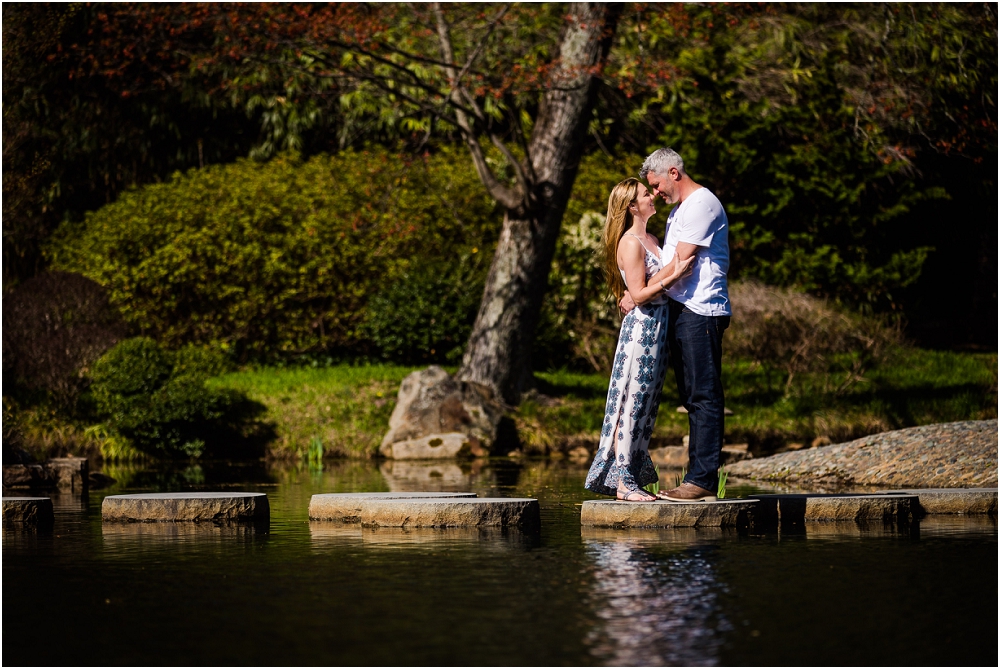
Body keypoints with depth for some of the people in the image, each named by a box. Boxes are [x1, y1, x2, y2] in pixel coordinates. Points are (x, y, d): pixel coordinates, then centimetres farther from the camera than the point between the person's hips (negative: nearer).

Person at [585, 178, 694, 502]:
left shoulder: (651, 240, 17)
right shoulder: (630, 244, -12)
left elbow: (661, 275, 13)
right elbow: (639, 294, -16)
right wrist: (673, 276, -23)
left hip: (657, 328, 9)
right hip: (641, 327, -9)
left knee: (646, 405, 10)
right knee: (632, 403, -7)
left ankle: (634, 475, 14)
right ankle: (623, 482, -6)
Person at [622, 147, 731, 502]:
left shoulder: (702, 204, -10)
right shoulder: (678, 210, 23)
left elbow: (680, 264, -15)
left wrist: (639, 295, -12)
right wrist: (635, 291, 10)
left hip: (701, 311, -10)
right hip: (680, 309, 10)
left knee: (704, 396, -10)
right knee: (692, 396, 9)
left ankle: (702, 479, -12)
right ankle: (700, 477, 11)